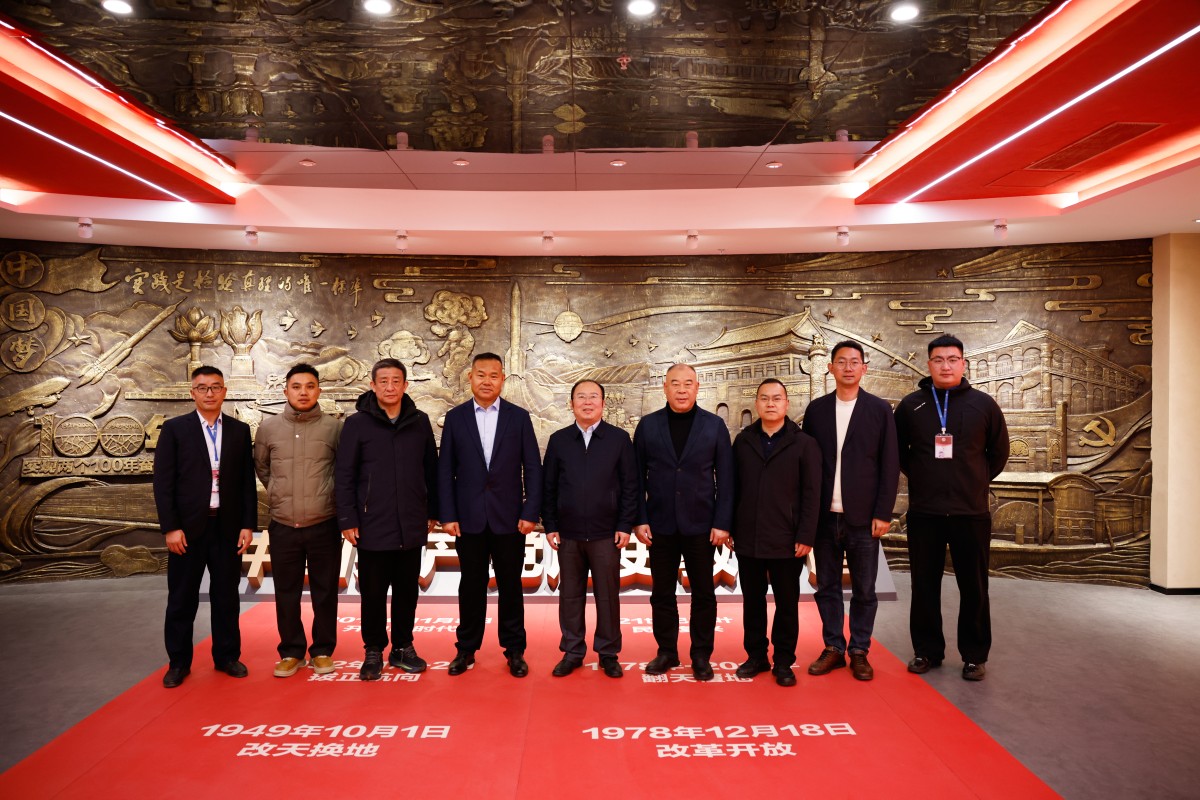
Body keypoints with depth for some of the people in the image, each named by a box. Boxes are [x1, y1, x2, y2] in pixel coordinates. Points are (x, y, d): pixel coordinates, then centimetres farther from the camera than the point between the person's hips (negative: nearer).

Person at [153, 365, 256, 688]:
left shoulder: (240, 430, 6)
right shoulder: (174, 429, 0)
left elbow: (248, 481, 6)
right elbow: (163, 482, -3)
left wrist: (248, 525, 0)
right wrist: (171, 528, -9)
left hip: (228, 528, 2)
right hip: (188, 528, -2)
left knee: (226, 597, 10)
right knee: (182, 600, 8)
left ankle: (227, 656, 23)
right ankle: (179, 662, 21)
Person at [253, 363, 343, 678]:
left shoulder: (334, 427, -5)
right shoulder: (268, 428, 2)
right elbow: (260, 467, 18)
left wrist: (336, 499, 5)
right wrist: (279, 493, 13)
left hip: (324, 526, -2)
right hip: (283, 527, 2)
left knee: (325, 593, 9)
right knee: (286, 594, 11)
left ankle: (322, 651, 24)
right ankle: (291, 652, 26)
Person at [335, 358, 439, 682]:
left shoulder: (420, 422, 4)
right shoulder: (357, 423, -3)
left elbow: (431, 470, 9)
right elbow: (343, 475, -3)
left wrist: (432, 512, 9)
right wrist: (347, 520, -6)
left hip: (411, 527, 2)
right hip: (372, 526, -2)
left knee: (407, 590, 11)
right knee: (373, 592, 8)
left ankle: (403, 648, 26)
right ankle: (373, 652, 23)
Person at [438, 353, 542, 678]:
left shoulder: (519, 417, 2)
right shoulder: (455, 417, 4)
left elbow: (532, 468, 0)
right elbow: (445, 470, 3)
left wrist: (531, 513, -6)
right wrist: (448, 515, -4)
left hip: (509, 517, 0)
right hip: (469, 518, 1)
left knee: (510, 586, 8)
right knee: (471, 585, 10)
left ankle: (514, 650, 21)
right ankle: (466, 649, 24)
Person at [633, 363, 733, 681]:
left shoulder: (714, 426, 1)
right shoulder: (648, 425, 2)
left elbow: (725, 478, 0)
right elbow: (638, 477, 2)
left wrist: (722, 523, -6)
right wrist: (639, 520, -4)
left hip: (700, 525, -1)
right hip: (660, 525, 1)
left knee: (703, 593, 8)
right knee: (661, 593, 10)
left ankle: (701, 655, 21)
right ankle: (667, 652, 24)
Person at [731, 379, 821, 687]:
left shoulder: (803, 443, 0)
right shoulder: (743, 441, 8)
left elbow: (811, 494, -4)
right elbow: (733, 489, 8)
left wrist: (806, 536, -9)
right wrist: (729, 528, 3)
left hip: (786, 541, -2)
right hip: (748, 539, 2)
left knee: (787, 603, 8)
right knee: (752, 601, 11)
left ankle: (783, 661, 20)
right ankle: (756, 656, 24)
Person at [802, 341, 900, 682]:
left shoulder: (879, 409, 1)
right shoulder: (816, 409, 6)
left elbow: (890, 465, -1)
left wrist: (883, 513, -6)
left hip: (863, 516, -2)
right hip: (823, 515, 2)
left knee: (864, 590, 7)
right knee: (827, 587, 9)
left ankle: (859, 651, 21)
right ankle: (833, 648, 22)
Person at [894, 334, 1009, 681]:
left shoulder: (983, 405, 1)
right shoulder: (911, 405, 2)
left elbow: (999, 453, 11)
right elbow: (897, 451, 13)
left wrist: (975, 482, 8)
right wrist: (921, 478, 7)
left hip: (972, 513, 0)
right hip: (923, 512, 1)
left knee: (973, 587, 7)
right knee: (924, 585, 9)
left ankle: (975, 655, 21)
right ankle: (927, 650, 22)